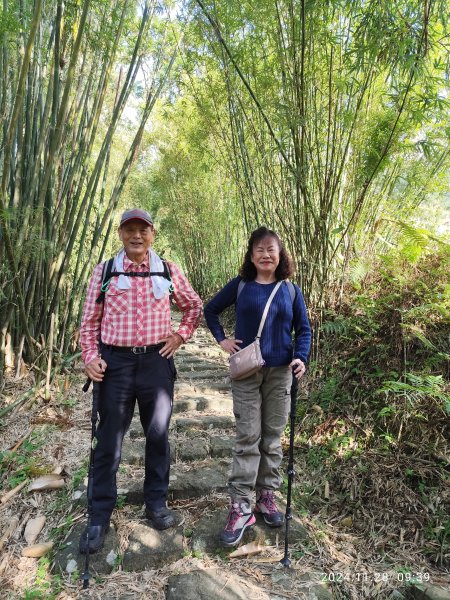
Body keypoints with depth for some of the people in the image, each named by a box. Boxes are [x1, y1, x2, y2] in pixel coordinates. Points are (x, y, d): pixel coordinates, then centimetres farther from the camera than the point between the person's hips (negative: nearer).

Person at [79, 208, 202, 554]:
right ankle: (100, 516, 23)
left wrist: (181, 336, 4)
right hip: (115, 362, -1)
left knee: (158, 435, 12)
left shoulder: (168, 271, 3)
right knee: (109, 441, 7)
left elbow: (194, 306, 15)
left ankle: (157, 502, 32)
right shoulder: (104, 271, 2)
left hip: (157, 361, 1)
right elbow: (90, 319, 5)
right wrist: (91, 357, -6)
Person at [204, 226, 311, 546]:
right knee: (248, 437, 0)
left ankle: (267, 496, 28)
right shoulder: (240, 286, 0)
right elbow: (211, 309, 12)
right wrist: (221, 339, 0)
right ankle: (240, 507, 9)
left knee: (273, 436, 12)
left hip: (280, 372, 2)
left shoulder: (290, 290, 3)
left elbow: (303, 328, 6)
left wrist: (301, 358, -10)